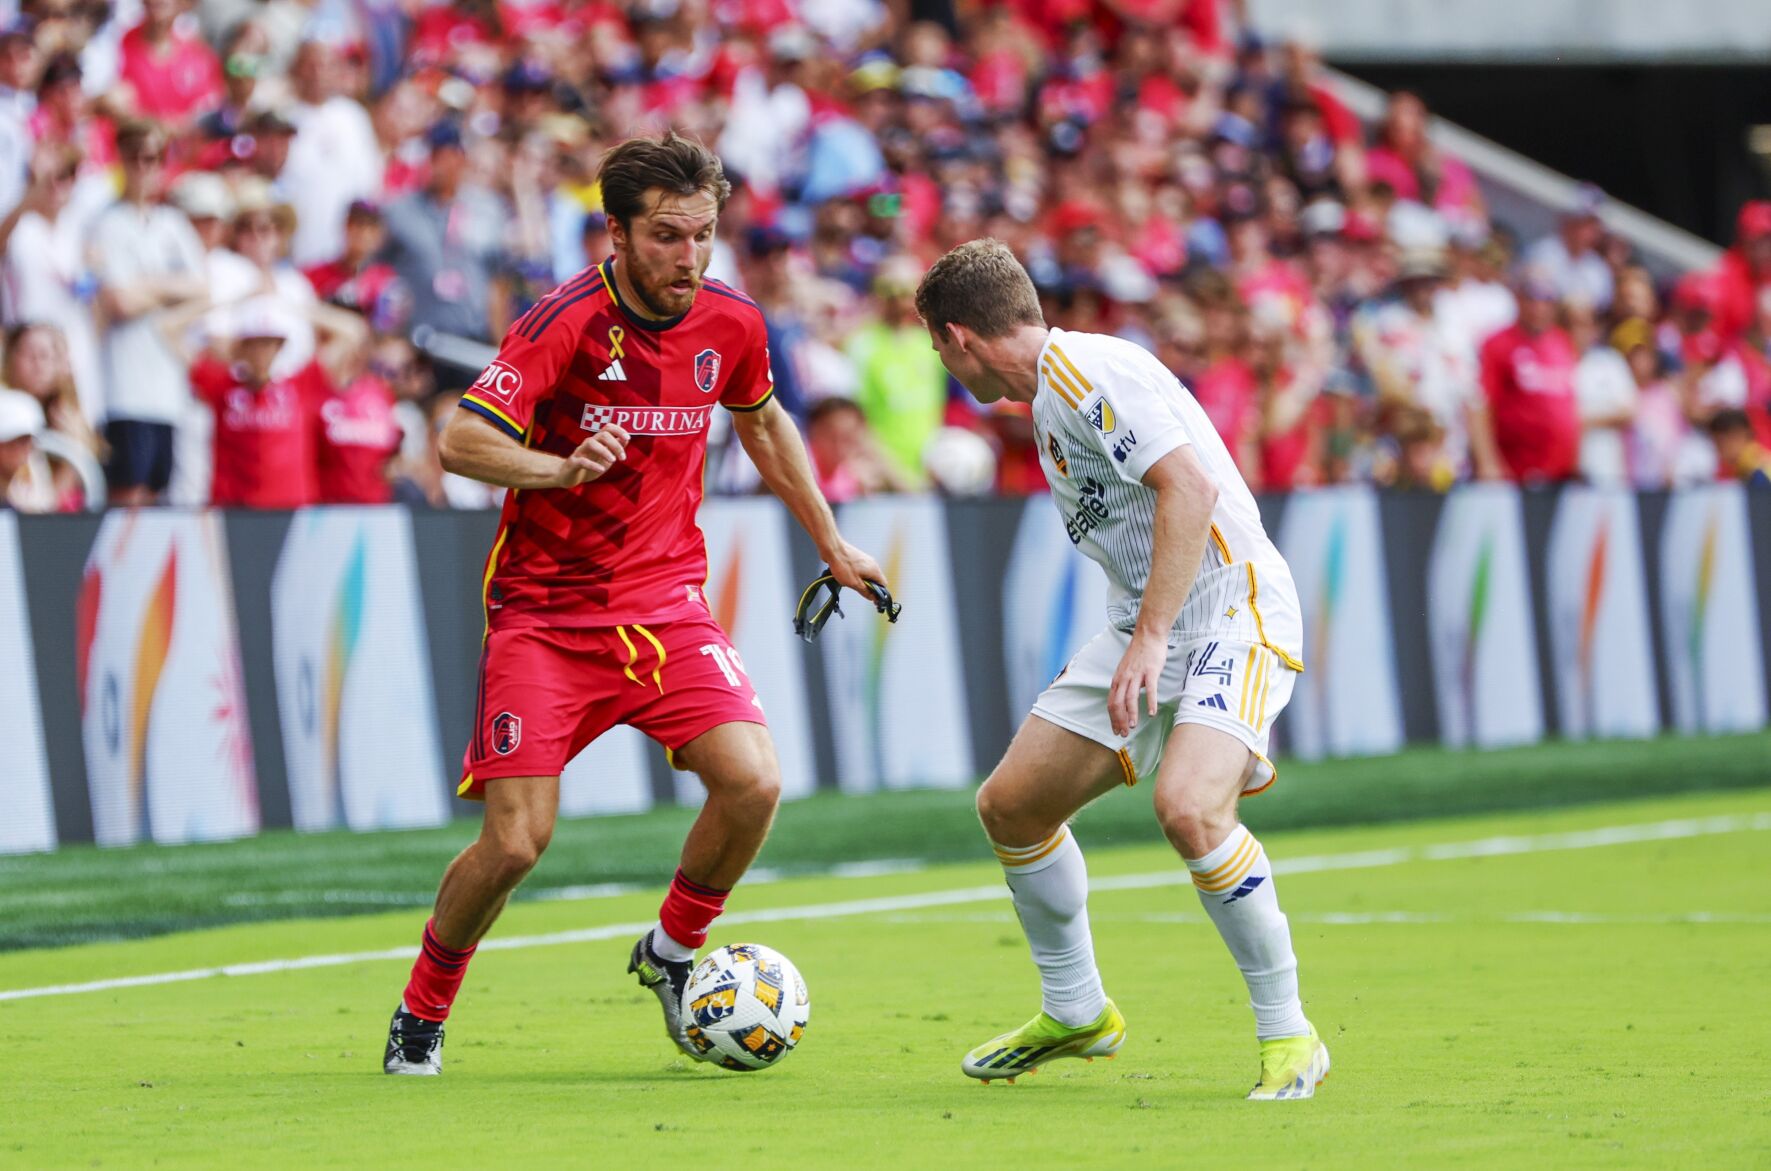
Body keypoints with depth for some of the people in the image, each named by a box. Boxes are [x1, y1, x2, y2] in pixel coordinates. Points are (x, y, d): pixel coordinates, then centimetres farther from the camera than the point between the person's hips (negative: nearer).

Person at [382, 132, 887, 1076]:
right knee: (516, 839, -11)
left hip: (665, 600, 4)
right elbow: (460, 441, -26)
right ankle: (421, 1014, 15)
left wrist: (832, 545, 27)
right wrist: (558, 468, -44)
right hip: (544, 608, -4)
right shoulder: (567, 323, -17)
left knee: (752, 782, -17)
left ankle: (672, 953, 11)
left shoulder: (730, 324, 0)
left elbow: (763, 424, 22)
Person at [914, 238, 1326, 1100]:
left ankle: (1287, 1035, -17)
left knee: (1187, 807, -31)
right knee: (1011, 805, 9)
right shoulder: (1049, 392, 16)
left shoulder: (1089, 372, -16)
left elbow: (1191, 487, -27)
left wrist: (1151, 639, -30)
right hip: (1143, 628, 10)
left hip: (1230, 610, -10)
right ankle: (1075, 1013, 28)